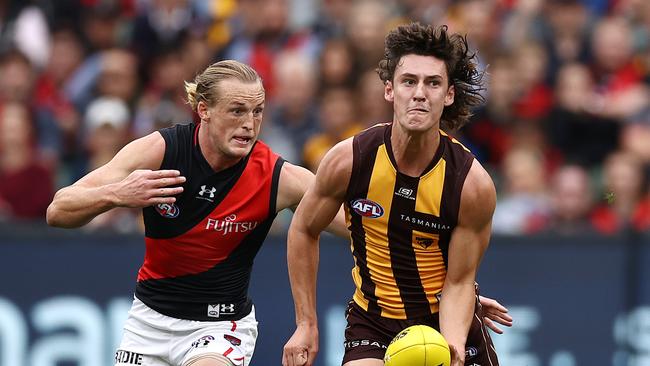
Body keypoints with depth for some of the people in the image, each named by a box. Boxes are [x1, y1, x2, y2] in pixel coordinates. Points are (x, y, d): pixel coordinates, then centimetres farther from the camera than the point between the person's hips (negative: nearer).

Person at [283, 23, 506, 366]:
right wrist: (306, 324, 0)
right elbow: (303, 231, 1)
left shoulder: (474, 183, -18)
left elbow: (459, 282, -12)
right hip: (373, 321, 0)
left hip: (448, 323, 0)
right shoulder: (348, 160, -15)